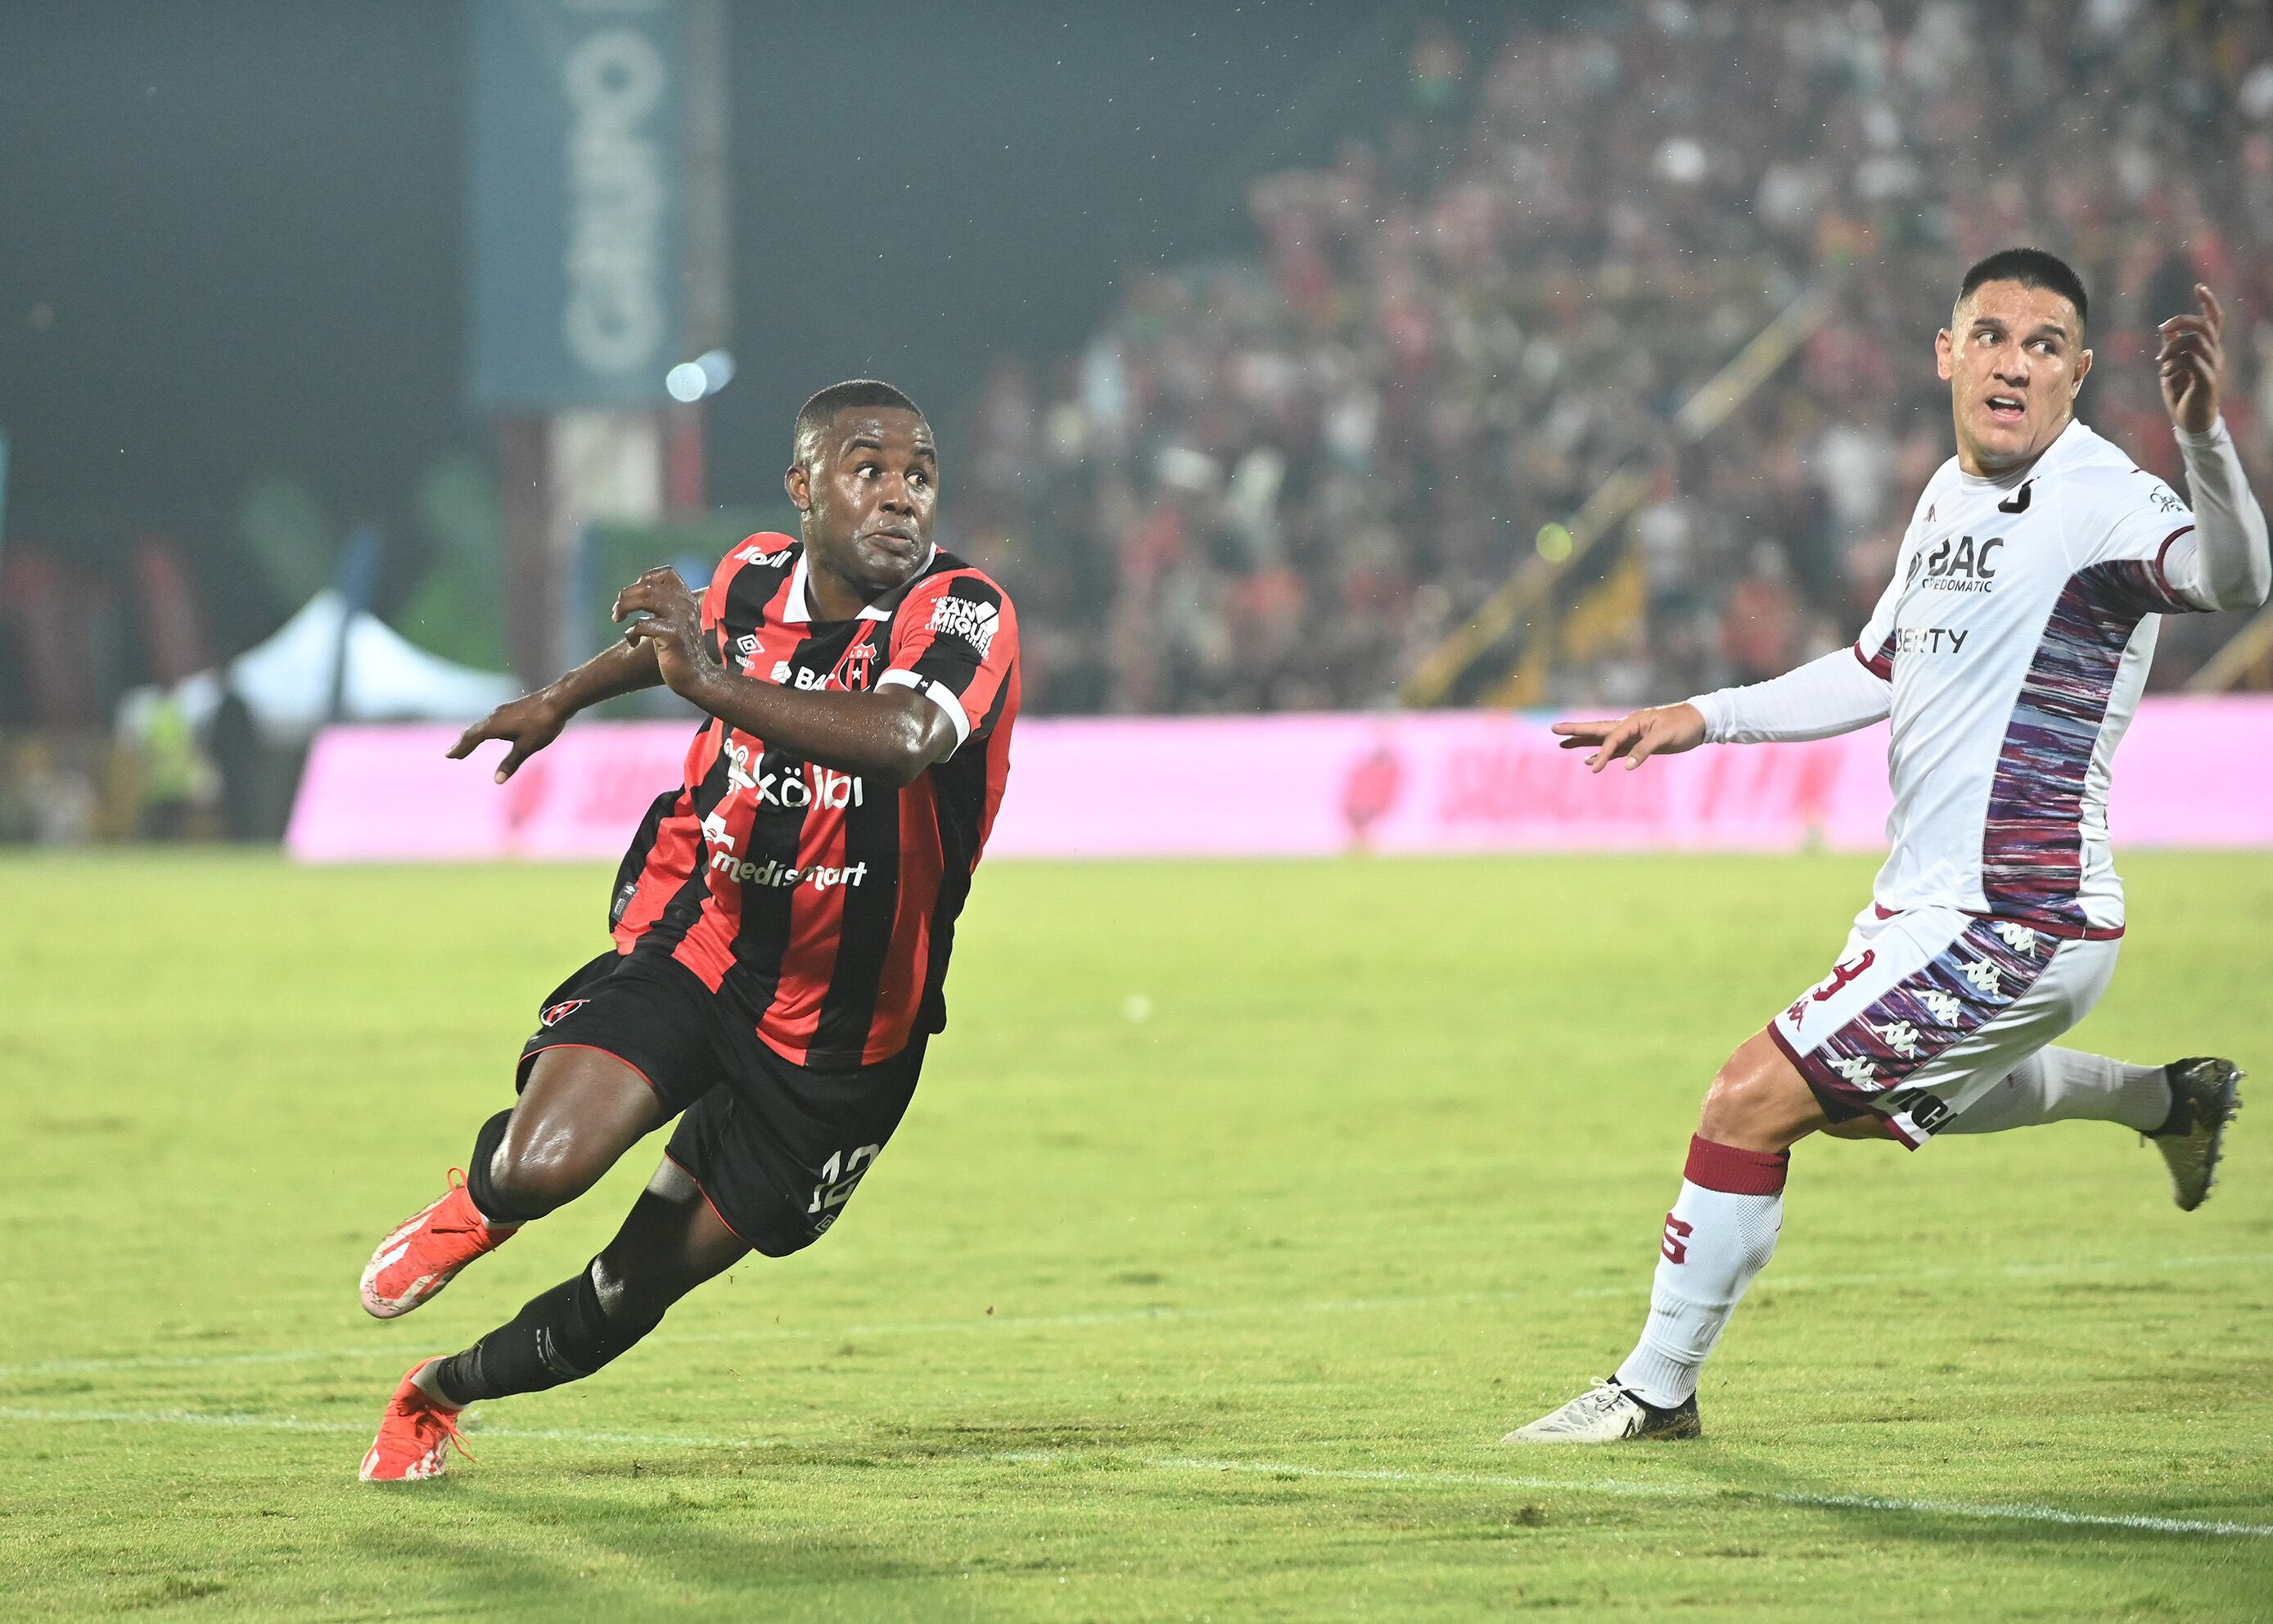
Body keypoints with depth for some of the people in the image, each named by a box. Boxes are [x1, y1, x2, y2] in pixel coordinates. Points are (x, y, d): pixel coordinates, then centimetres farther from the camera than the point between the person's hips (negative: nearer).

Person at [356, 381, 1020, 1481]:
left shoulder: (964, 617, -21)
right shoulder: (755, 577, -6)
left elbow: (903, 738, -44)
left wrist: (715, 684, -53)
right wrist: (560, 700, 36)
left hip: (837, 1040, -2)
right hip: (687, 947, 2)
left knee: (630, 1295, 6)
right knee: (546, 1164, -25)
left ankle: (443, 1390, 35)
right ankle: (476, 1204, 13)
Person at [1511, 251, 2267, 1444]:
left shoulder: (2098, 503, -19)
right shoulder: (1950, 496, 9)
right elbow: (1879, 672, 23)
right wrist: (1703, 718, 17)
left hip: (2008, 928, -10)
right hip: (1936, 900, 10)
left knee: (1753, 1100, -10)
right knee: (1865, 1103, 34)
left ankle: (1657, 1388, 5)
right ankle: (2165, 1099, 43)